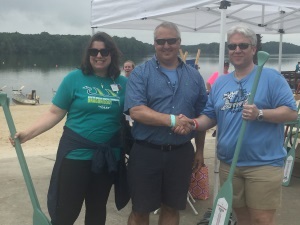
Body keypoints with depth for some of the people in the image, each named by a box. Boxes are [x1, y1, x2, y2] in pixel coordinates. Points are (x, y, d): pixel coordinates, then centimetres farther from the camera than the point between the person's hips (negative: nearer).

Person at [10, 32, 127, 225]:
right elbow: (55, 113, -5)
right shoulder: (75, 78, -6)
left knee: (97, 209, 18)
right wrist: (28, 133, -14)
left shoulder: (122, 83, 2)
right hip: (76, 153, -3)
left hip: (108, 156, 3)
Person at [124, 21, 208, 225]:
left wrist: (200, 150, 11)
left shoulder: (194, 76, 7)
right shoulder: (140, 73, -4)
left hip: (181, 153, 3)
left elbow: (202, 115, 12)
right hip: (146, 152, -3)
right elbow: (136, 111, -17)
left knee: (172, 208, 15)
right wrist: (172, 120, -24)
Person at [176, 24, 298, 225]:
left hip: (263, 163, -5)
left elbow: (291, 112, -10)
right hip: (229, 163, 5)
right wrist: (194, 124, -7)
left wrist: (260, 114, -25)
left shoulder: (271, 77, -6)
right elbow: (210, 116, 14)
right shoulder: (220, 83, 11)